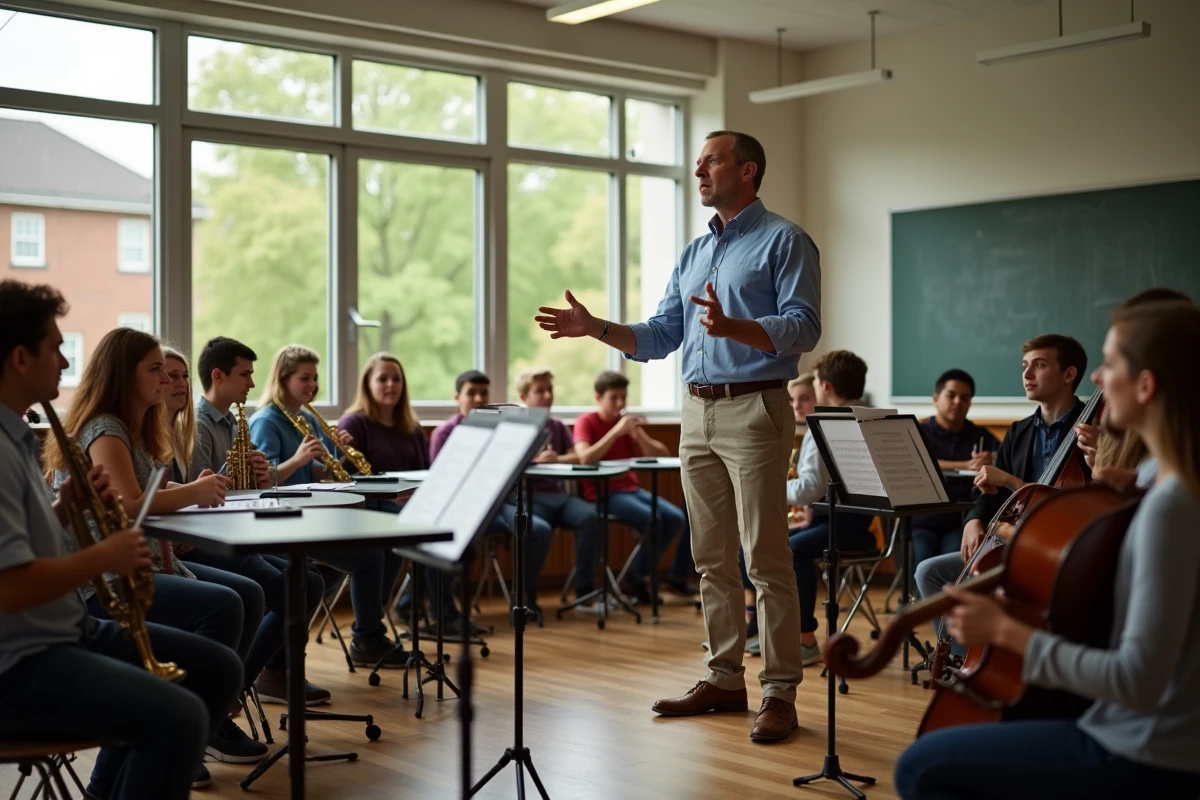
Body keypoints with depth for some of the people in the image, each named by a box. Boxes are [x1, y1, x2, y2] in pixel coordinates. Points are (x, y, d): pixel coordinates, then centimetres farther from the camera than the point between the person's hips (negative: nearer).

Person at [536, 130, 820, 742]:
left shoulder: (784, 241, -3)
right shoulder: (694, 255, 19)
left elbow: (802, 328, -14)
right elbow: (659, 337, 17)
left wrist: (730, 326, -29)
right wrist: (594, 328, 4)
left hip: (754, 409, -7)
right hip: (697, 411, 8)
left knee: (766, 559, -7)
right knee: (712, 558, 11)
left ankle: (779, 691, 0)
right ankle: (724, 678, 20)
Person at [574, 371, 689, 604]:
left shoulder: (627, 421, 10)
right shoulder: (586, 422, -5)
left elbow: (661, 455, 6)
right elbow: (584, 458, -25)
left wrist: (638, 434, -12)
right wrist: (616, 431, -27)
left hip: (631, 488, 6)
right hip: (602, 493, -6)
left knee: (676, 518, -13)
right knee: (652, 519, -26)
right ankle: (635, 581, -8)